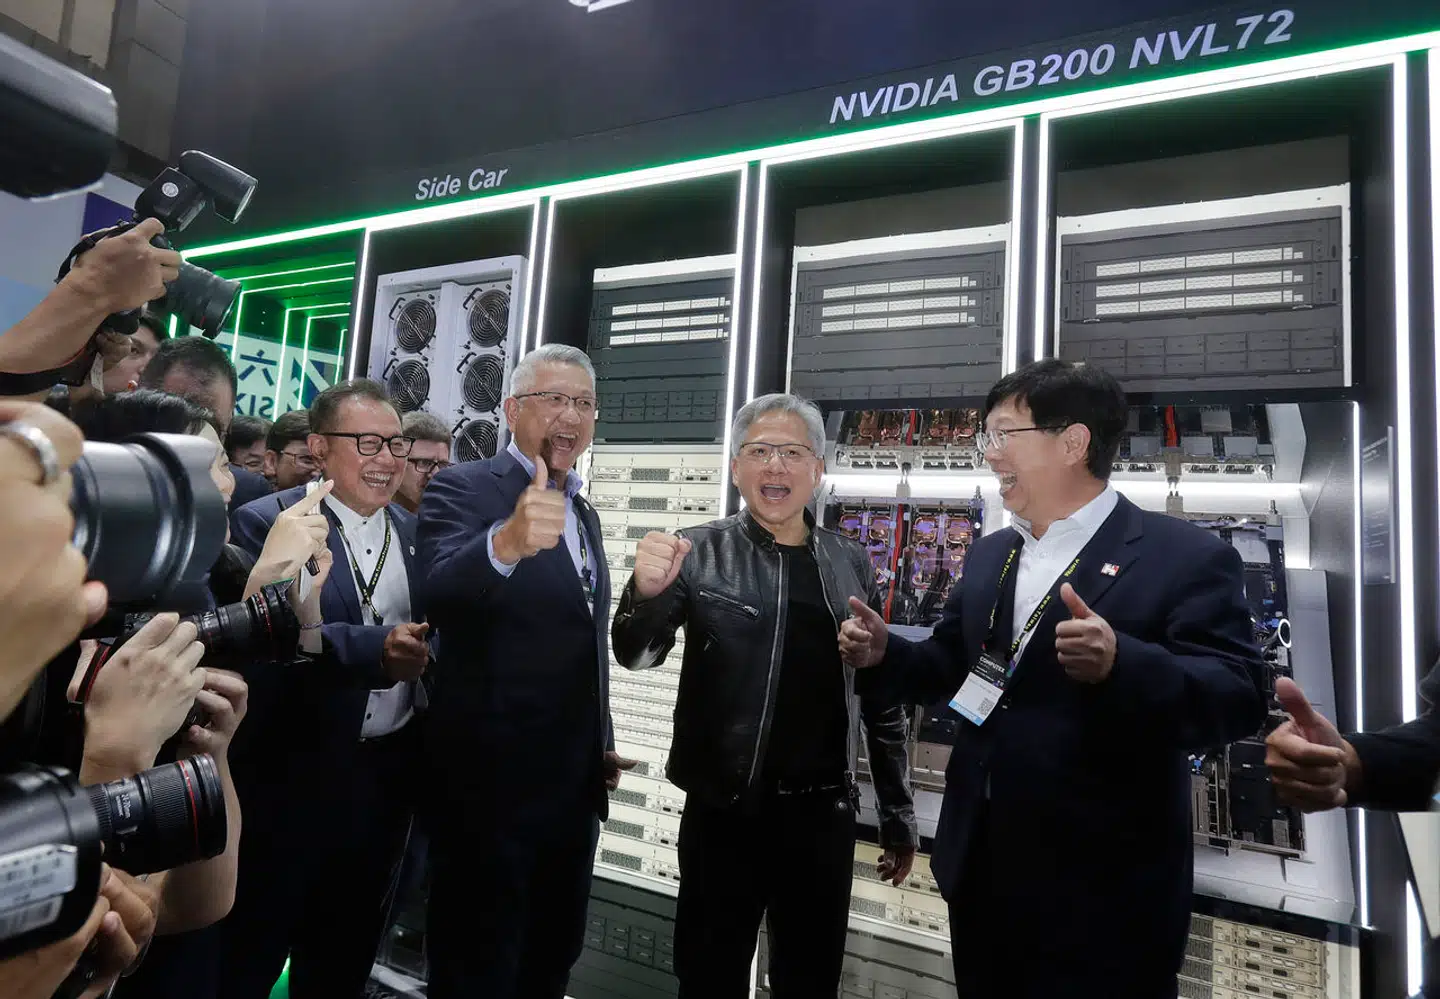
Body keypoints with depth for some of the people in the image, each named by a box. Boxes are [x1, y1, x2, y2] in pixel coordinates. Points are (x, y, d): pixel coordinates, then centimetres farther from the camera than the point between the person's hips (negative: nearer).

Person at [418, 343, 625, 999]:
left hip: (574, 785, 7)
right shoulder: (462, 488, -12)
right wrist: (505, 543, -51)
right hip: (491, 784, -7)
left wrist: (600, 747, 16)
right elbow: (438, 596, -32)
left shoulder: (584, 513, 11)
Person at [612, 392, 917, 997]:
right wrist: (645, 593, -33)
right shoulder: (701, 554, -4)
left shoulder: (853, 566, 4)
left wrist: (898, 816, 11)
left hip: (824, 814, 2)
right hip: (722, 810, -2)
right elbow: (635, 655, -11)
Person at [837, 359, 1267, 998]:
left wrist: (1120, 663, -37)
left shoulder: (1187, 558, -12)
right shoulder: (987, 556, 8)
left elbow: (1238, 701, -20)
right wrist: (883, 653, -5)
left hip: (1103, 891, -6)